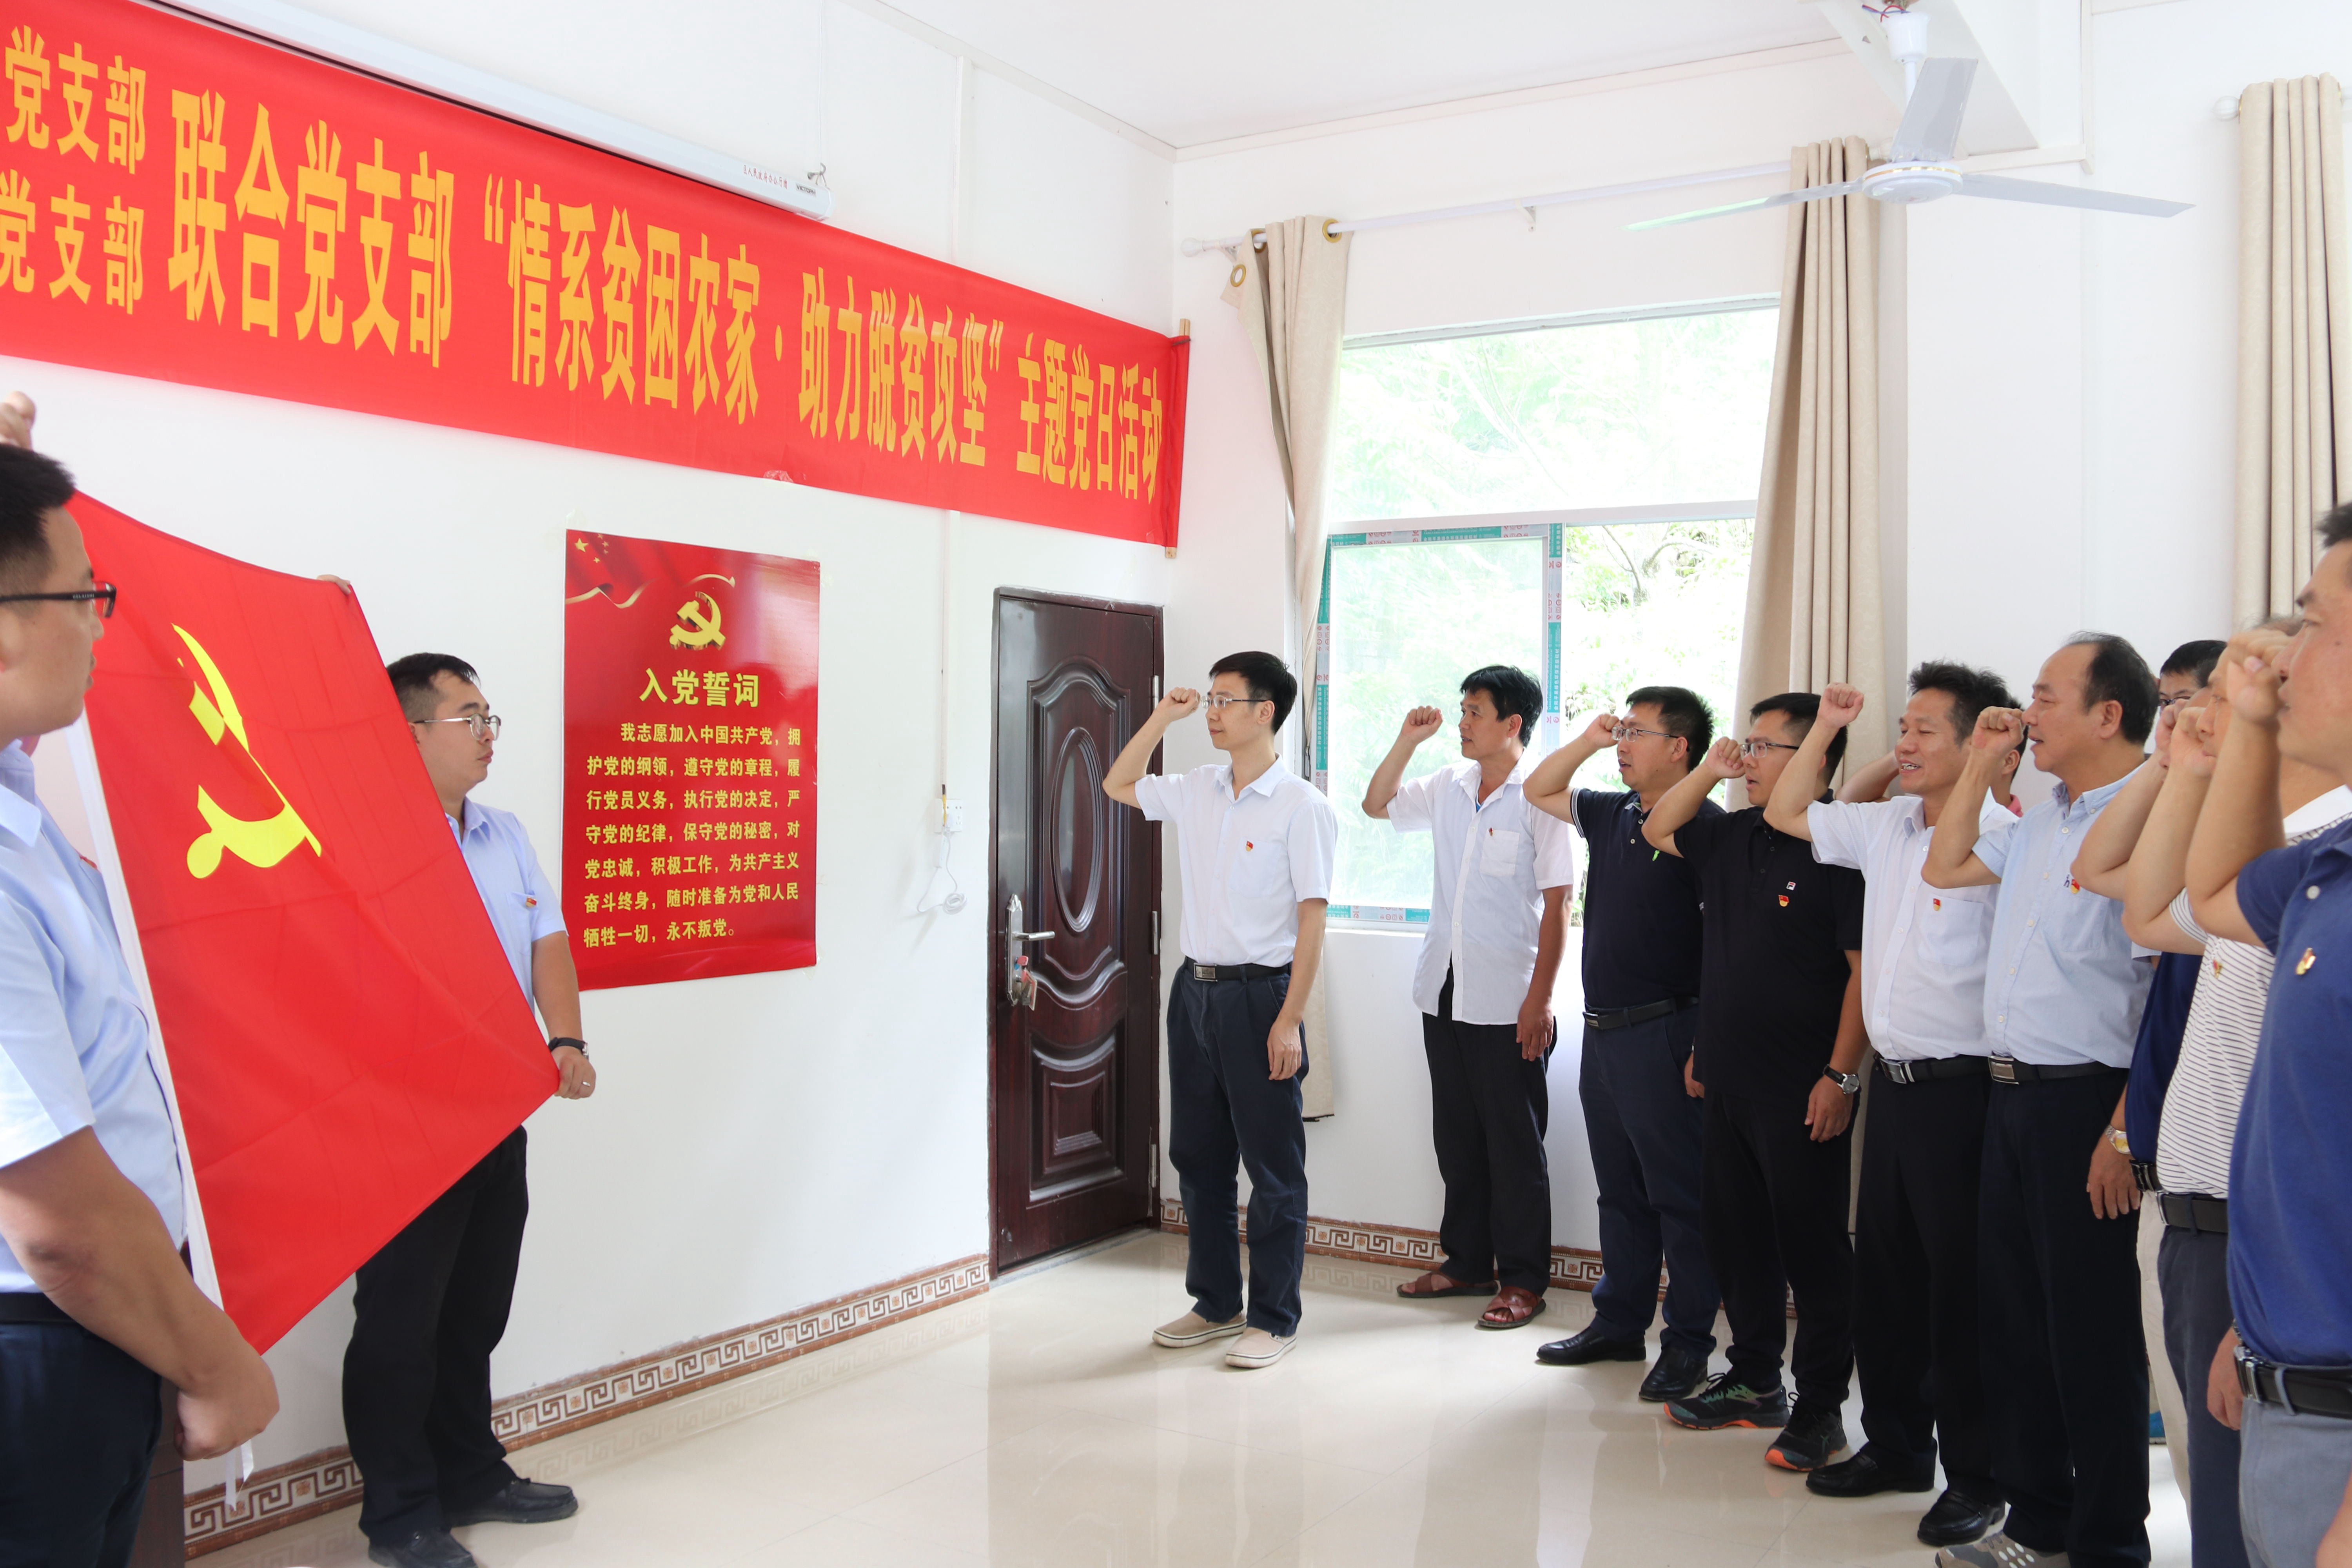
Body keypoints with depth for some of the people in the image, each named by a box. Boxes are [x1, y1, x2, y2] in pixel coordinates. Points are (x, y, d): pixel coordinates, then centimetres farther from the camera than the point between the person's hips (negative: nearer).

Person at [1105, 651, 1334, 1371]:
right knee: (1197, 1155, 14)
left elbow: (1311, 921, -13)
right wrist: (1162, 717, 11)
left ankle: (1275, 1317, 14)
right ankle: (1216, 1302, 27)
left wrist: (1290, 1021, -17)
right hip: (1195, 989, 7)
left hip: (1258, 995, -7)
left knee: (1273, 1166, 3)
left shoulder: (1302, 807, -11)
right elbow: (1118, 785, 24)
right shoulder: (1197, 791, 8)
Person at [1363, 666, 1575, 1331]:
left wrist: (1540, 999, -16)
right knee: (1457, 1136, 15)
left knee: (1515, 1144, 3)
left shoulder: (1540, 795, -12)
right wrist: (1407, 741, 5)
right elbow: (1378, 805, 20)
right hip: (1444, 994, 7)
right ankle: (1467, 1261, 27)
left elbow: (1556, 905, -13)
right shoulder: (1450, 785, 8)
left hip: (1507, 1002, -7)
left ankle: (1523, 1279, 14)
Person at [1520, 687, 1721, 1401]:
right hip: (1603, 1032, 8)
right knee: (1619, 1189, 17)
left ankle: (1688, 1343, 13)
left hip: (1663, 1034, -8)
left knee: (1679, 1195, 2)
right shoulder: (1611, 814, 10)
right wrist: (1586, 739, 8)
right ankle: (1618, 1324, 28)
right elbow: (1538, 792, 25)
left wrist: (1706, 1046, -20)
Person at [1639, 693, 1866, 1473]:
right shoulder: (1734, 836, 10)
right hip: (1729, 1081, 8)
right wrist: (1709, 770, 11)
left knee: (1812, 1248, 2)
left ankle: (1820, 1407, 14)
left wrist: (1842, 1074, -18)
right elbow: (1659, 830, 27)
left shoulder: (1842, 847, -14)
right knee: (1736, 1237, 16)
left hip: (1801, 1090, -8)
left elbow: (1866, 969, -16)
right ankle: (1755, 1384, 30)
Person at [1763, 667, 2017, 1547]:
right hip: (1894, 1080, 8)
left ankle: (1976, 1477, 15)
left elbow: (1955, 856, -33)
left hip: (1959, 1086, -8)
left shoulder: (2002, 835, -13)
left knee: (1959, 1287, 1)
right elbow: (1787, 813, 23)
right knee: (1883, 1274, 16)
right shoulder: (1884, 826, 11)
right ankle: (1895, 1445, 30)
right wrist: (1826, 727, 17)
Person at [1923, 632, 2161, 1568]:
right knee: (2013, 1313, 16)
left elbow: (2168, 997, -20)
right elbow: (1943, 868, 26)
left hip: (2083, 1101, -9)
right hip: (2011, 1093, 9)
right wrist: (1981, 764, 16)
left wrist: (2126, 1130, -21)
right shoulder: (2042, 822, 12)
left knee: (2091, 1332, 2)